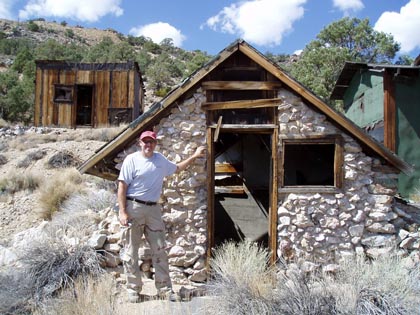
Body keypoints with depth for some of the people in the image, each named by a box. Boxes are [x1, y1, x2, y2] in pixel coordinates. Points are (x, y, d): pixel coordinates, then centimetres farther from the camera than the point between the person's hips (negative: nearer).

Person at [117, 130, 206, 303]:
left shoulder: (161, 159, 12)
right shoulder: (132, 159, -5)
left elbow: (177, 168, 30)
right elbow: (122, 186, -9)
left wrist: (194, 156, 25)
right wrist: (122, 212, -16)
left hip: (153, 209, 5)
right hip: (134, 207, -5)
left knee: (160, 250, 6)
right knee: (131, 252, 2)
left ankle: (165, 289, 15)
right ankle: (133, 290, 16)